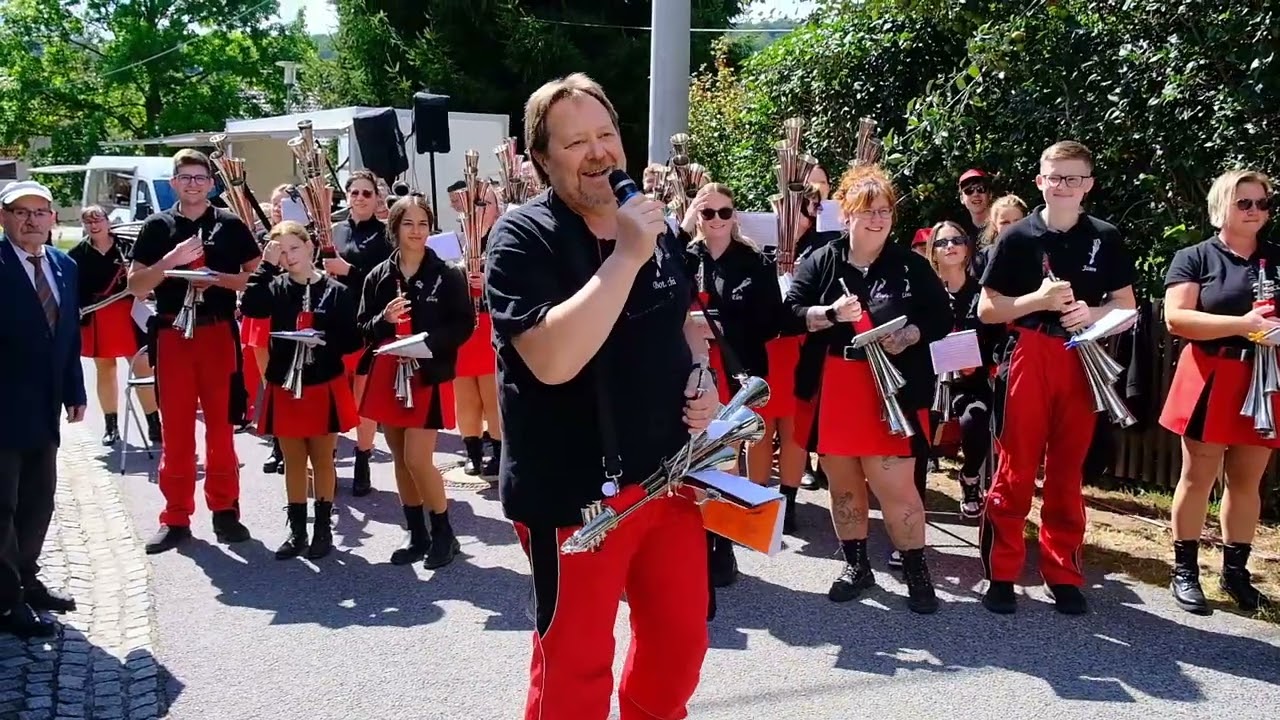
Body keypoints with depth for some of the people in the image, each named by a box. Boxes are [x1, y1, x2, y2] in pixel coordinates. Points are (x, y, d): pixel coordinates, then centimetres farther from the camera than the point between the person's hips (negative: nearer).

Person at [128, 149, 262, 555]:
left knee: (221, 425, 4)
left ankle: (224, 509, 14)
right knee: (175, 428, 4)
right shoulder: (157, 226, 5)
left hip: (219, 333, 0)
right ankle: (176, 517, 11)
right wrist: (171, 260, -15)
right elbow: (136, 286, 1)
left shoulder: (231, 225, 5)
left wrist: (217, 278, -11)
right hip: (172, 334, 1)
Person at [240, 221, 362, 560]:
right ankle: (297, 530, 20)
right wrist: (266, 266, -19)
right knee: (293, 460, 11)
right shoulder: (277, 287, 1)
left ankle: (323, 529, 20)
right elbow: (249, 306, -18)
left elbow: (353, 340, -7)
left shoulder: (337, 291, -6)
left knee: (322, 458, 9)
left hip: (324, 386, -2)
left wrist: (324, 342, -24)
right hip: (285, 386, 3)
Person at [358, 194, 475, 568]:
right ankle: (417, 535, 24)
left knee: (418, 460, -10)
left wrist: (426, 343, -20)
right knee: (401, 460, 11)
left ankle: (443, 533, 9)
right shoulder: (378, 276, 5)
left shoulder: (448, 274, -5)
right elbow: (364, 328, 7)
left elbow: (464, 325, -7)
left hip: (428, 375, -5)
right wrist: (384, 319, -14)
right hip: (388, 375, 5)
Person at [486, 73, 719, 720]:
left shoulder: (655, 226, 7)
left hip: (668, 476, 7)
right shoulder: (522, 237, -15)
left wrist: (700, 379, 2)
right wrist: (626, 255, -27)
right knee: (574, 665, 7)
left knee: (680, 641, 20)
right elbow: (553, 359, -29)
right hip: (574, 491, -6)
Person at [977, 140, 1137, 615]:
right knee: (1015, 469, 1)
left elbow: (1126, 306, 10)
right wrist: (1038, 299, -15)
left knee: (1068, 472, 9)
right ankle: (1001, 573, 10)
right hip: (1027, 360, -2)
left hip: (1082, 365, 2)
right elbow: (987, 309, 0)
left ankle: (1063, 574, 20)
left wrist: (1092, 313, -11)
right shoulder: (1017, 237, 0)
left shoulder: (1106, 238, 6)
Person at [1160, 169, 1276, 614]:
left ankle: (1235, 572, 21)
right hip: (1211, 381, -4)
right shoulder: (1194, 258, 0)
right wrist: (1242, 324, -21)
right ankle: (1185, 570, 11)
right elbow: (1176, 318, -11)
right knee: (1198, 477, 2)